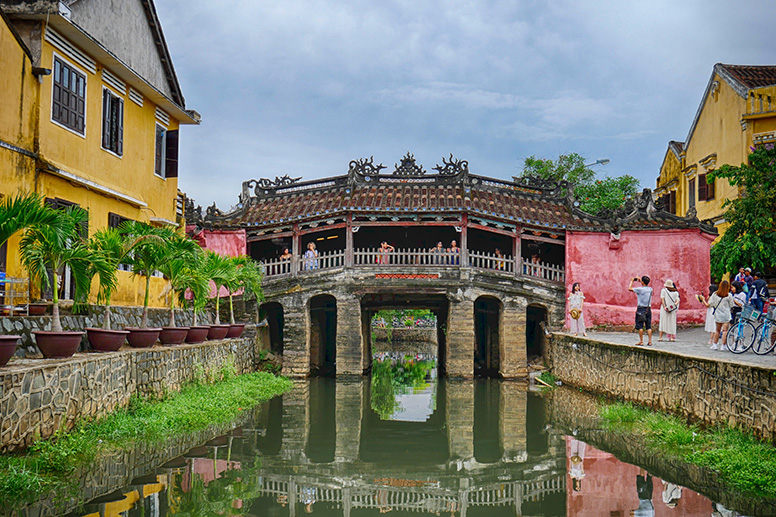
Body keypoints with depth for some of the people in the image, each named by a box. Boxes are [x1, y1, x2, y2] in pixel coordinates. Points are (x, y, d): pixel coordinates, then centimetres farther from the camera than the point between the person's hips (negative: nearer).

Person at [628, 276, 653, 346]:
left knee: (640, 326, -1)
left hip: (641, 309, -5)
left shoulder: (640, 289, -12)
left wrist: (632, 281, 10)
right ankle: (650, 341, 3)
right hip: (648, 309, 5)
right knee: (649, 326, 6)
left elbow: (629, 289, -3)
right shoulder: (650, 289, 6)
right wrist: (640, 280, 32)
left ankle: (641, 341, -2)